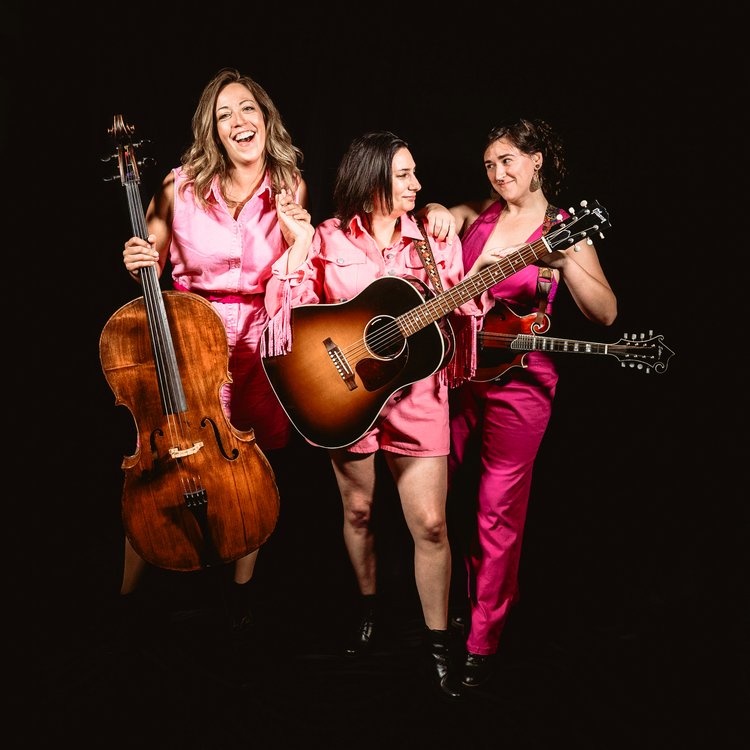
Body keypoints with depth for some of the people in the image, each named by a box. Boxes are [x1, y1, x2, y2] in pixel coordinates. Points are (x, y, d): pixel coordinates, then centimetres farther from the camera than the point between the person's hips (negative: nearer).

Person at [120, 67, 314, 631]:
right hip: (188, 335, -1)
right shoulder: (182, 186, -3)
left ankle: (243, 586, 32)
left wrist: (301, 241, -19)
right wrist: (137, 262, -14)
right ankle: (127, 592, 21)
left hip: (261, 341, 1)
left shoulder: (290, 189, 1)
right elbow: (151, 262, 8)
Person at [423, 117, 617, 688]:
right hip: (457, 368, 5)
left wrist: (564, 261, -30)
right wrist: (439, 214, -4)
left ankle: (483, 641, 14)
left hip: (517, 379, -5)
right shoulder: (481, 213, 9)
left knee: (498, 512, 0)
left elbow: (606, 314, -12)